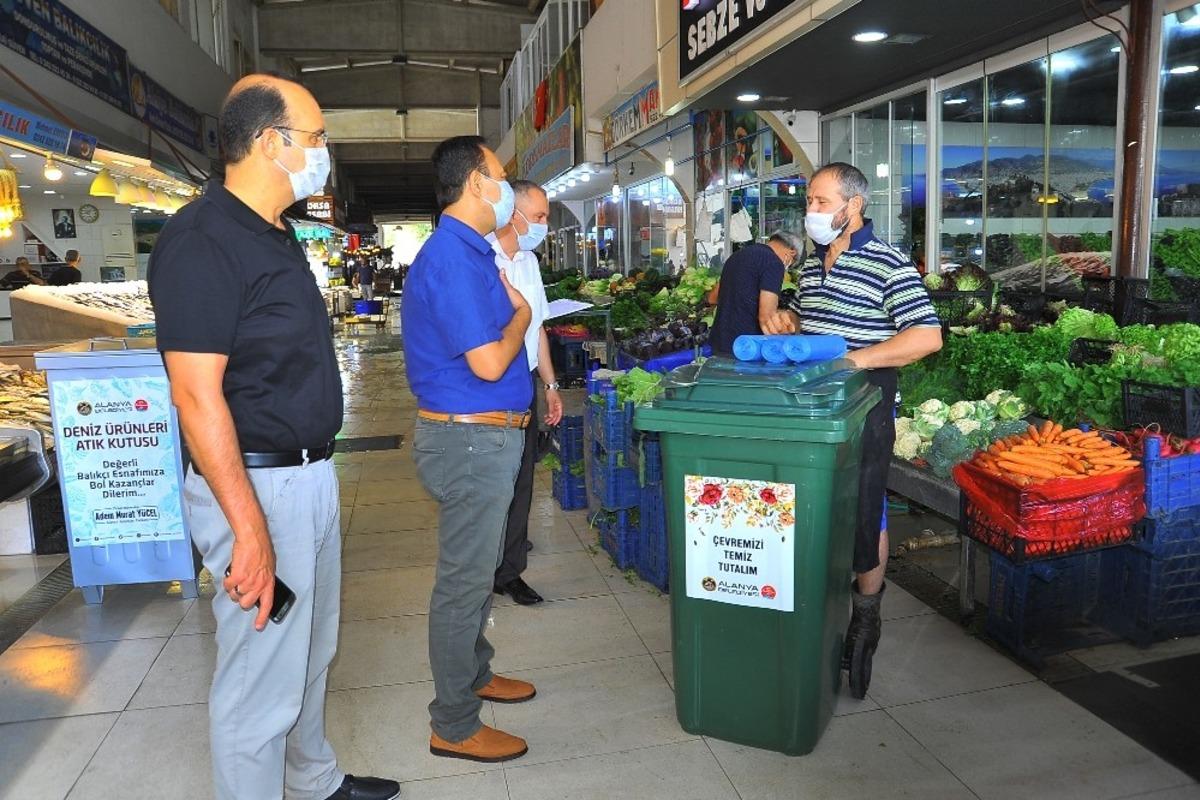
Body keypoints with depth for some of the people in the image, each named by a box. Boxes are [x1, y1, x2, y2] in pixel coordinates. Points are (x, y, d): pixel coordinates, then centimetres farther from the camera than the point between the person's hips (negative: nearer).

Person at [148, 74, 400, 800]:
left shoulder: (277, 235, 13)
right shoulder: (202, 241, -17)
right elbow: (197, 395, -22)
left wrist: (316, 474, 18)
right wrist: (250, 530, -24)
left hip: (310, 475, 10)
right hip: (258, 485, -10)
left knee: (311, 653, 23)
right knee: (263, 677, 3)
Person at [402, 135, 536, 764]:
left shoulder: (468, 250, 12)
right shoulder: (453, 256, -20)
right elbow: (489, 363, -24)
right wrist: (521, 313, -9)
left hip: (483, 434, 10)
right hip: (472, 440, -10)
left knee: (477, 571, 22)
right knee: (465, 582, 1)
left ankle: (475, 675, 41)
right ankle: (454, 727, 17)